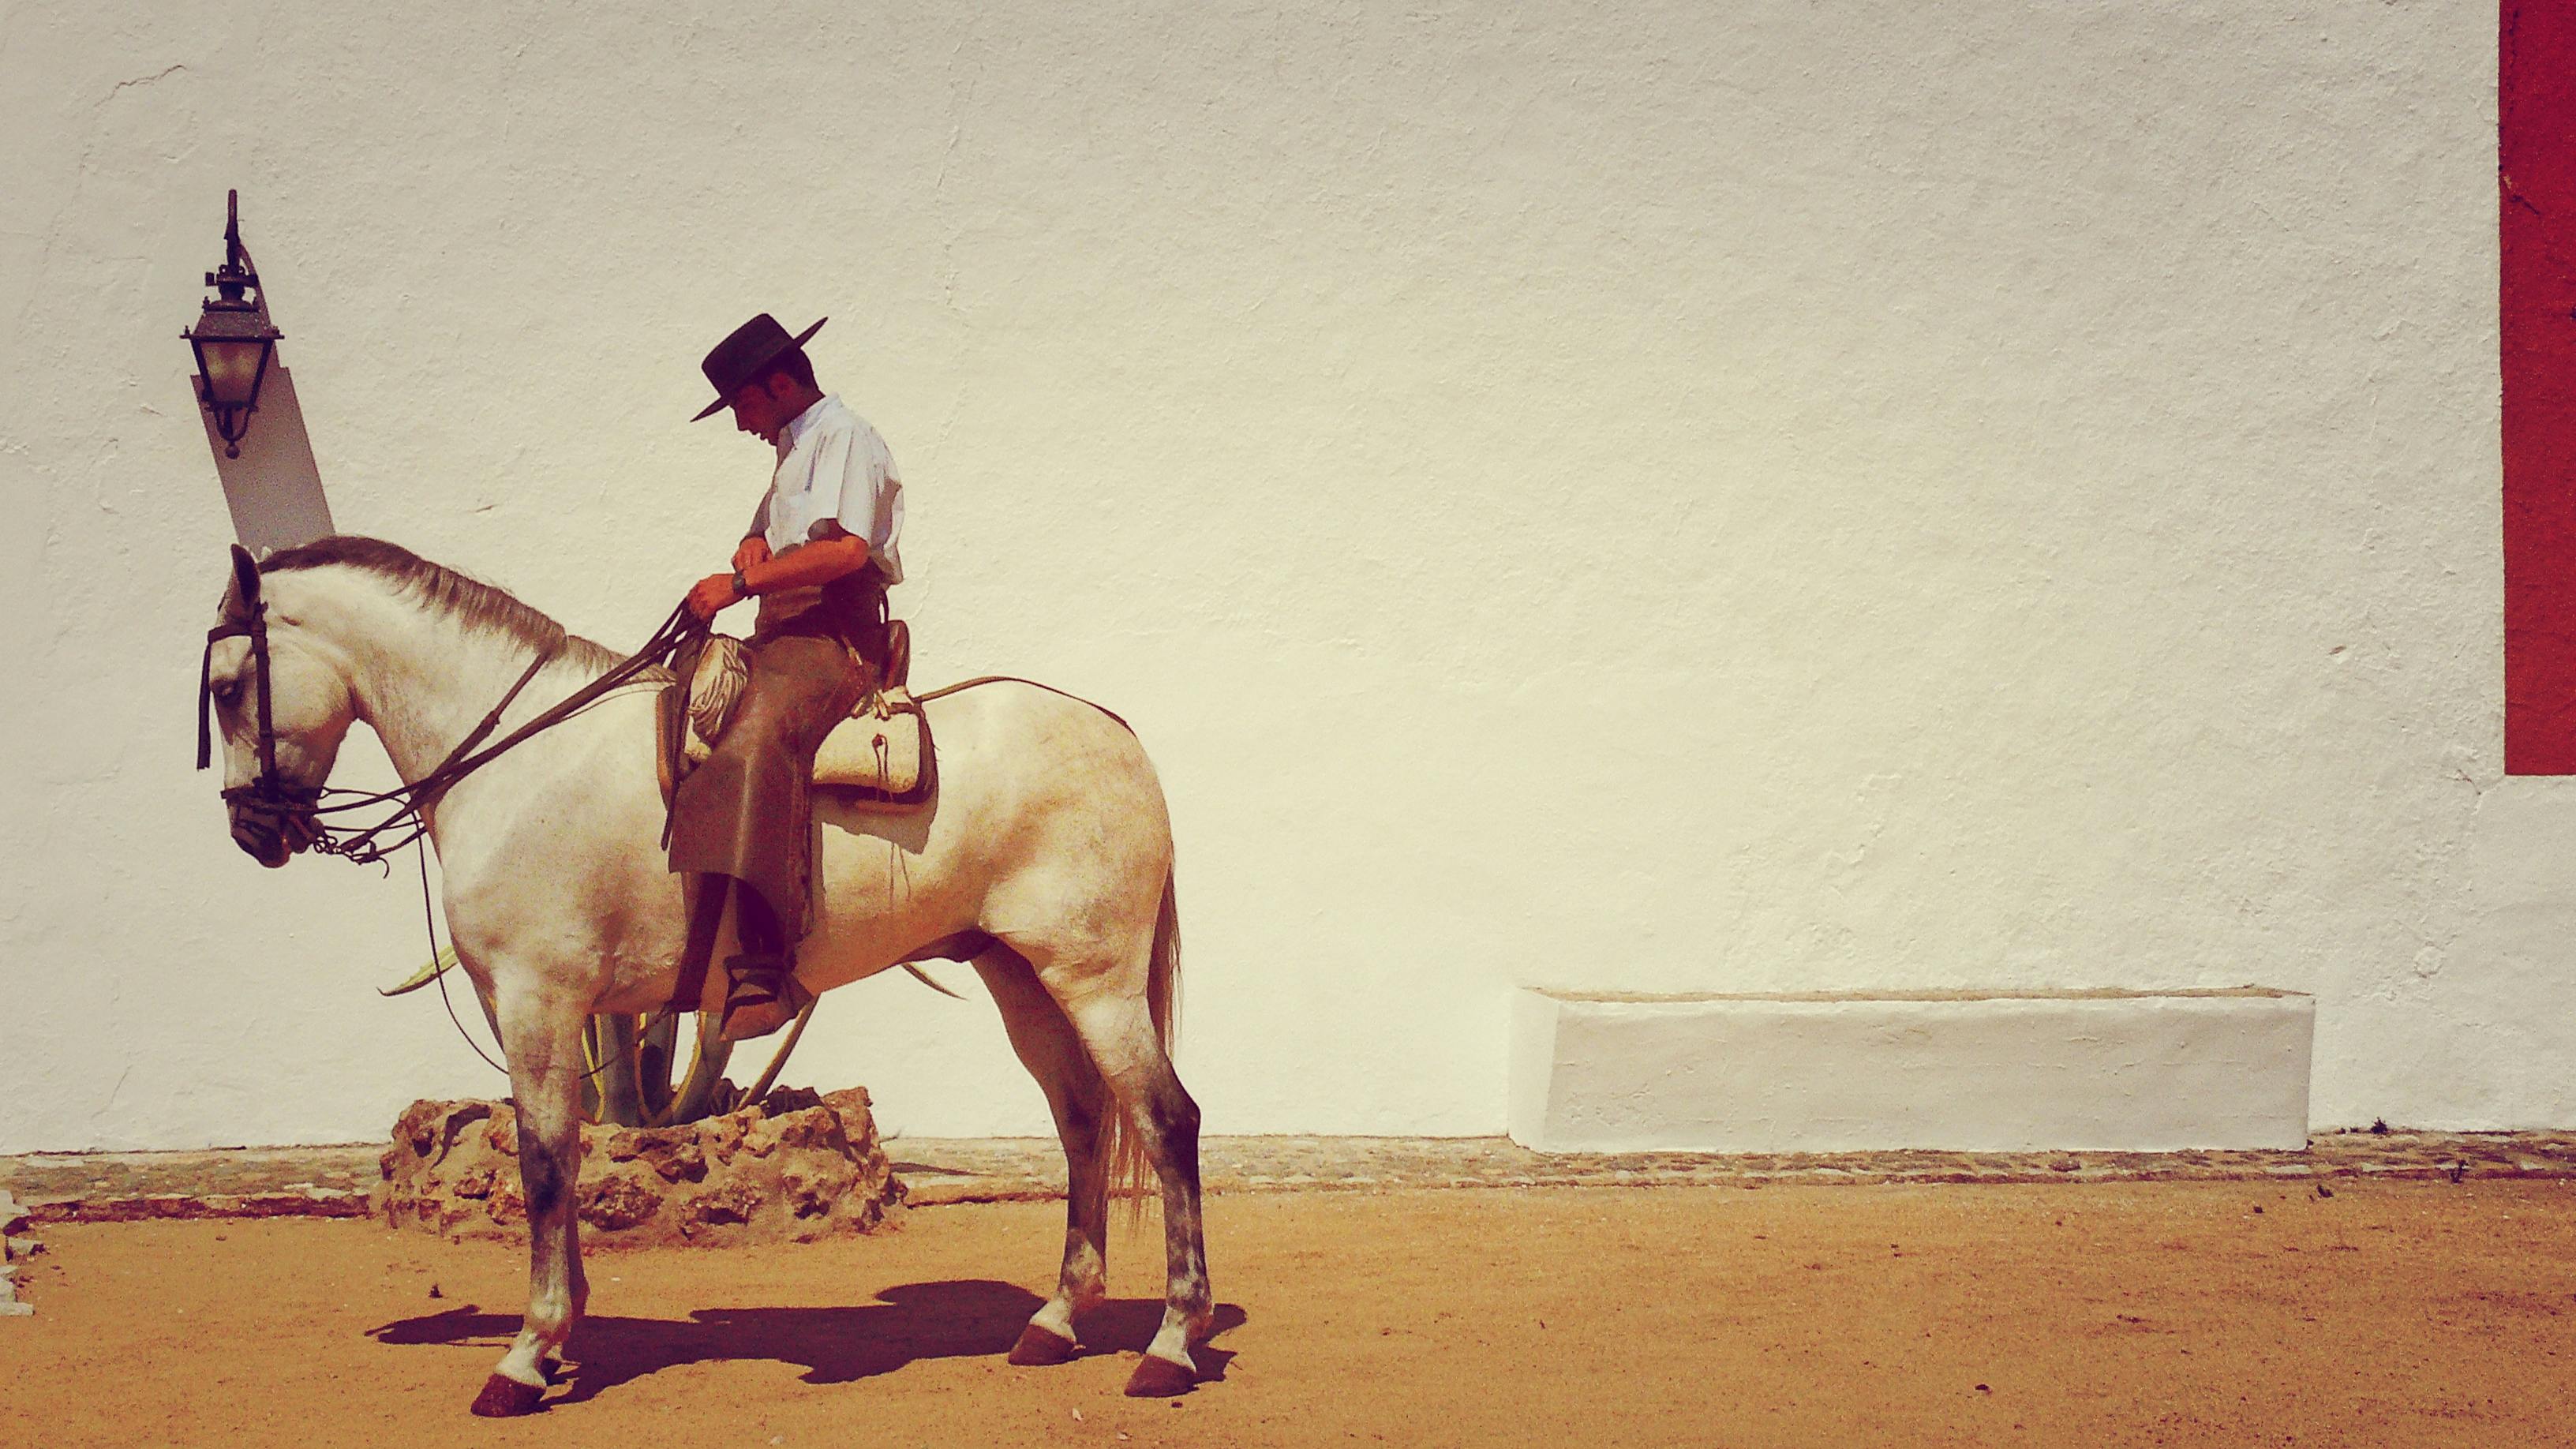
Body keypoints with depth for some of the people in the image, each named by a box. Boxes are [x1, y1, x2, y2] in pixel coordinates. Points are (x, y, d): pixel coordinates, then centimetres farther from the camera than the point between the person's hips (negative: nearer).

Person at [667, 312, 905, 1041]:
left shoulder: (843, 436, -2)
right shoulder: (795, 451, 31)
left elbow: (845, 549, -17)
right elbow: (768, 543, 29)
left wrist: (741, 583, -19)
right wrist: (755, 545, 5)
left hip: (831, 638, -11)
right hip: (783, 638, 11)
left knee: (755, 741, -35)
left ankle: (764, 966, -50)